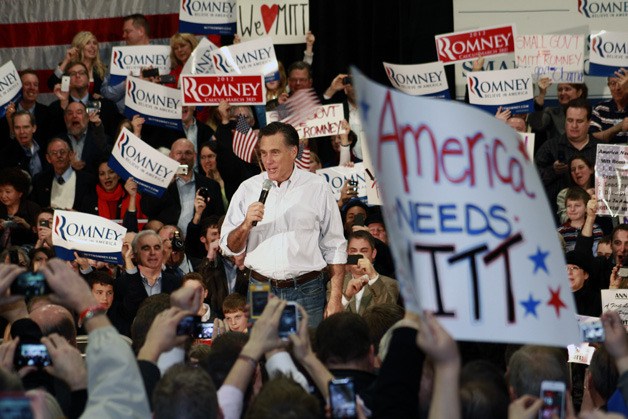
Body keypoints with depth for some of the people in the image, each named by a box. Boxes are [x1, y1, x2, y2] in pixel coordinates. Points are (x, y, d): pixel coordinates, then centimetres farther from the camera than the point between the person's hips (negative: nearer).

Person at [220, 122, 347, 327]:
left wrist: (335, 298, -1)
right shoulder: (248, 189, 7)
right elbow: (229, 248, 7)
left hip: (306, 293, -1)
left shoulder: (317, 188, 4)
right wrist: (246, 225, -13)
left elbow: (335, 247, 5)